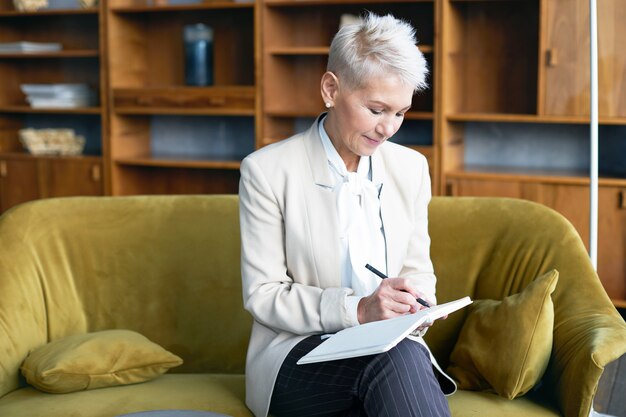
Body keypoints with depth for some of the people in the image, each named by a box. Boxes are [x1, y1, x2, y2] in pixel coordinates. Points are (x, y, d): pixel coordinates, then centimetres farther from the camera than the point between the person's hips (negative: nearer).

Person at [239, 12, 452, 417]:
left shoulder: (411, 167, 8)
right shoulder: (267, 171, -6)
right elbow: (262, 295, -7)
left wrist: (415, 304, -9)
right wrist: (358, 309, -21)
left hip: (393, 350, 4)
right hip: (300, 355, -3)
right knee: (393, 357, -36)